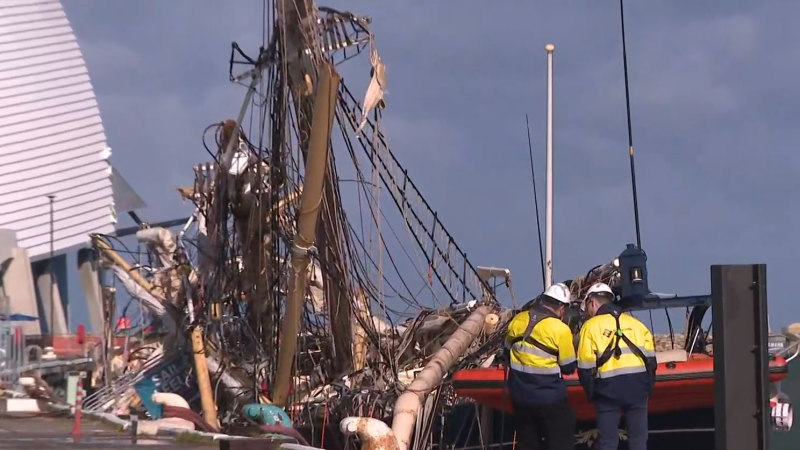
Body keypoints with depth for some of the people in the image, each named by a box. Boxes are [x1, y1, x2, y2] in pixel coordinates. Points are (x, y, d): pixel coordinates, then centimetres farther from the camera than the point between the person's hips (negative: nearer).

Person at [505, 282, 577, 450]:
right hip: (550, 398, -5)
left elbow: (507, 351, 13)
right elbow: (568, 367, -7)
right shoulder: (560, 329, -15)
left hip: (520, 397, 5)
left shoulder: (518, 320, 0)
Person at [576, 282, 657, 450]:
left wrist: (591, 394, 9)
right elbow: (650, 360, 9)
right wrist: (647, 389, 17)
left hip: (609, 388, -3)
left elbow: (586, 368, -2)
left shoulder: (591, 326, 1)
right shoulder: (635, 323, 12)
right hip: (638, 386, 3)